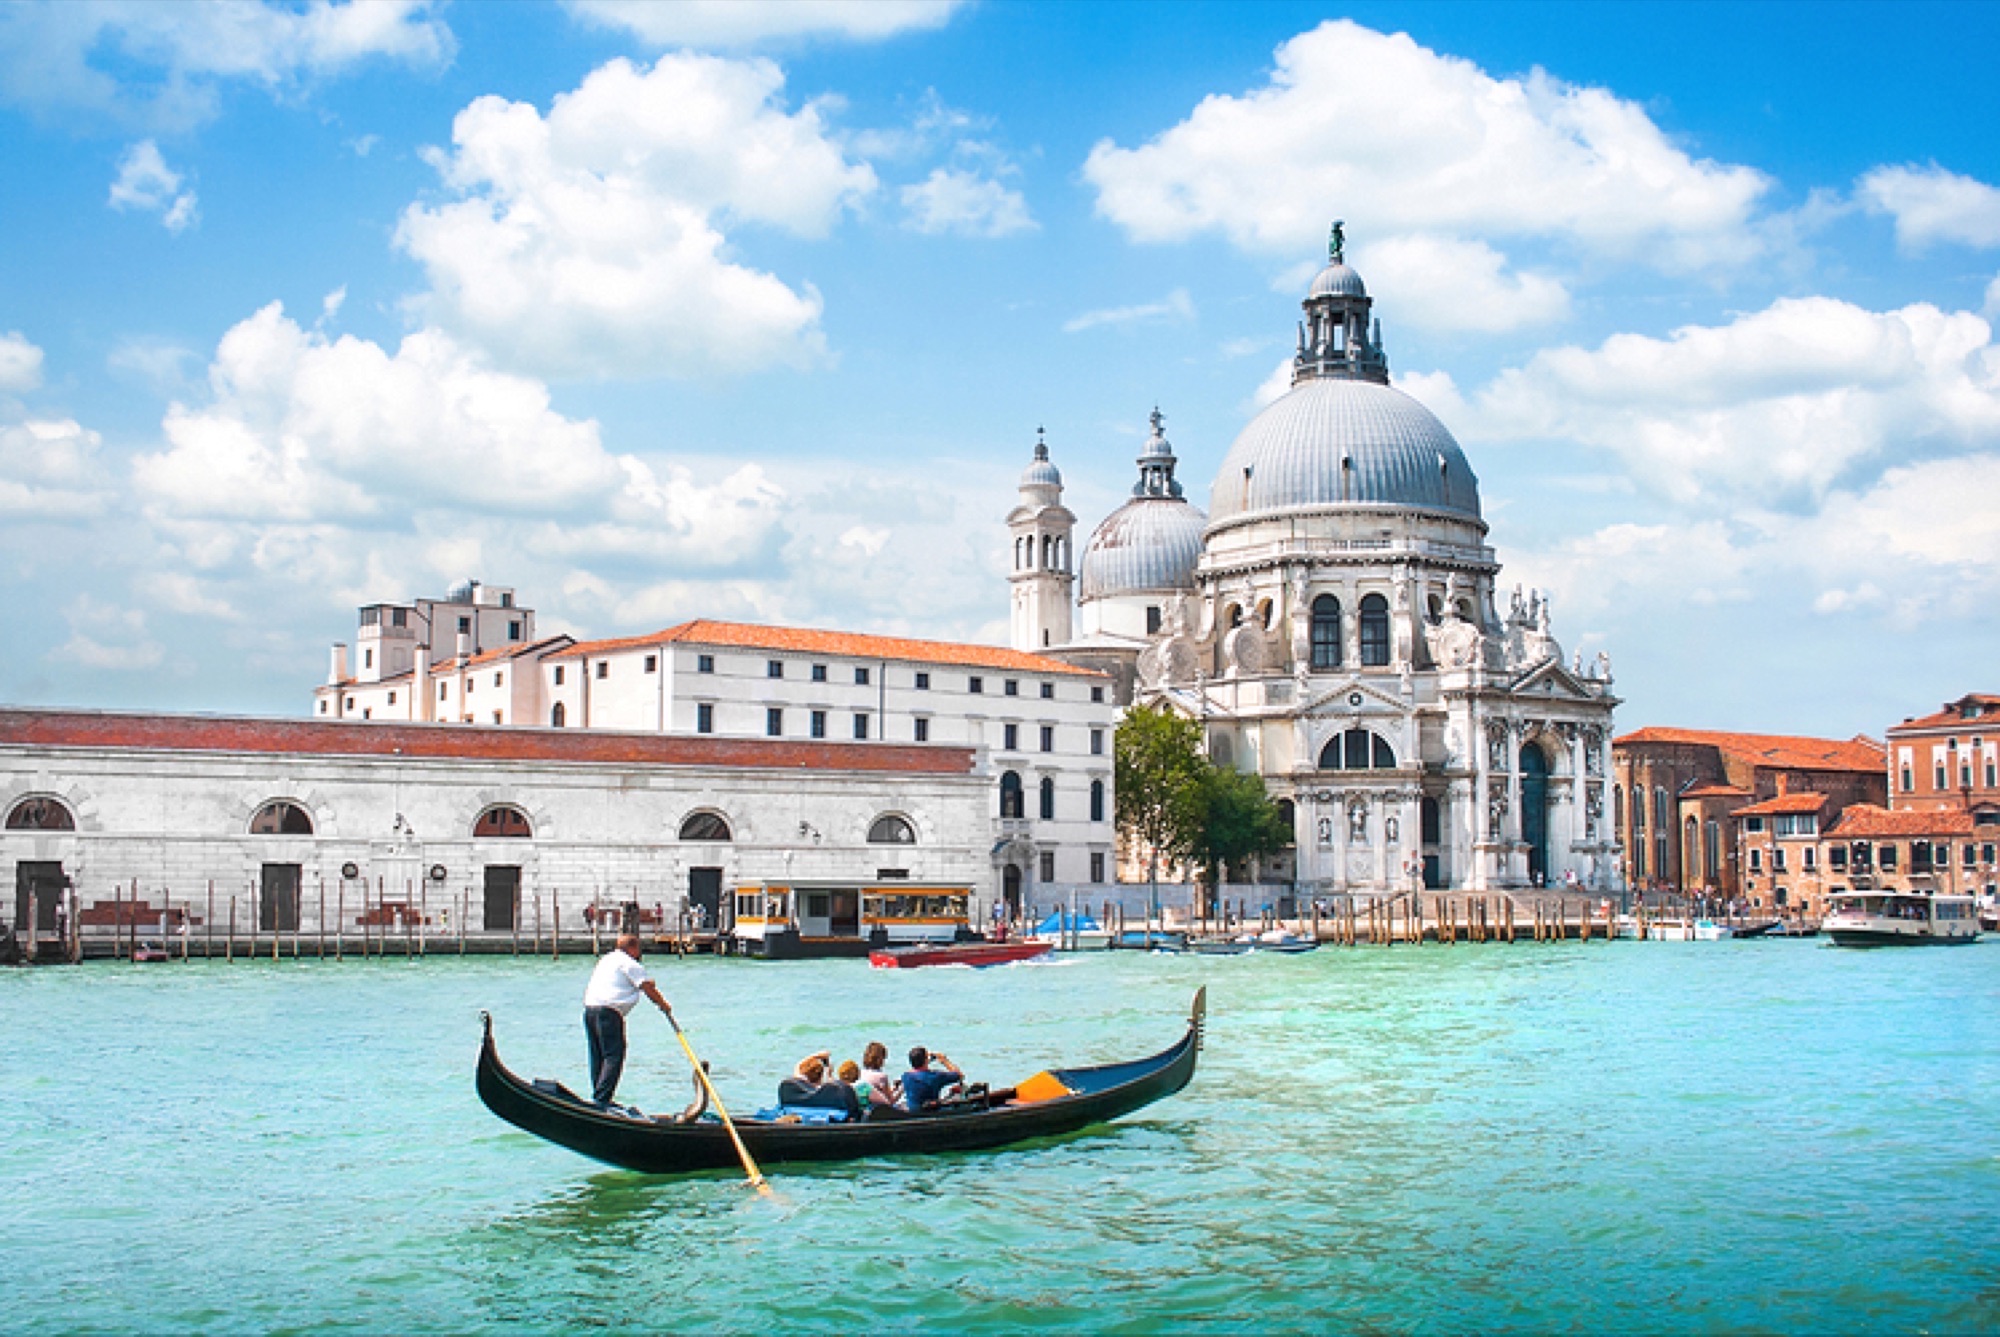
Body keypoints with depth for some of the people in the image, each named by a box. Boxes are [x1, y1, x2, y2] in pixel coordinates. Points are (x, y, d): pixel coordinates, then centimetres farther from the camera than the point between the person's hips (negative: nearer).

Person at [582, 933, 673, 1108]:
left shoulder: (605, 959, 24)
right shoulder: (630, 964, -3)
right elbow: (649, 988, -4)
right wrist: (664, 1005, 8)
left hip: (589, 1008, 9)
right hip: (609, 1012, -9)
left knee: (598, 1056, 14)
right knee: (613, 1056, -8)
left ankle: (598, 1097, 16)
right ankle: (601, 1099, -15)